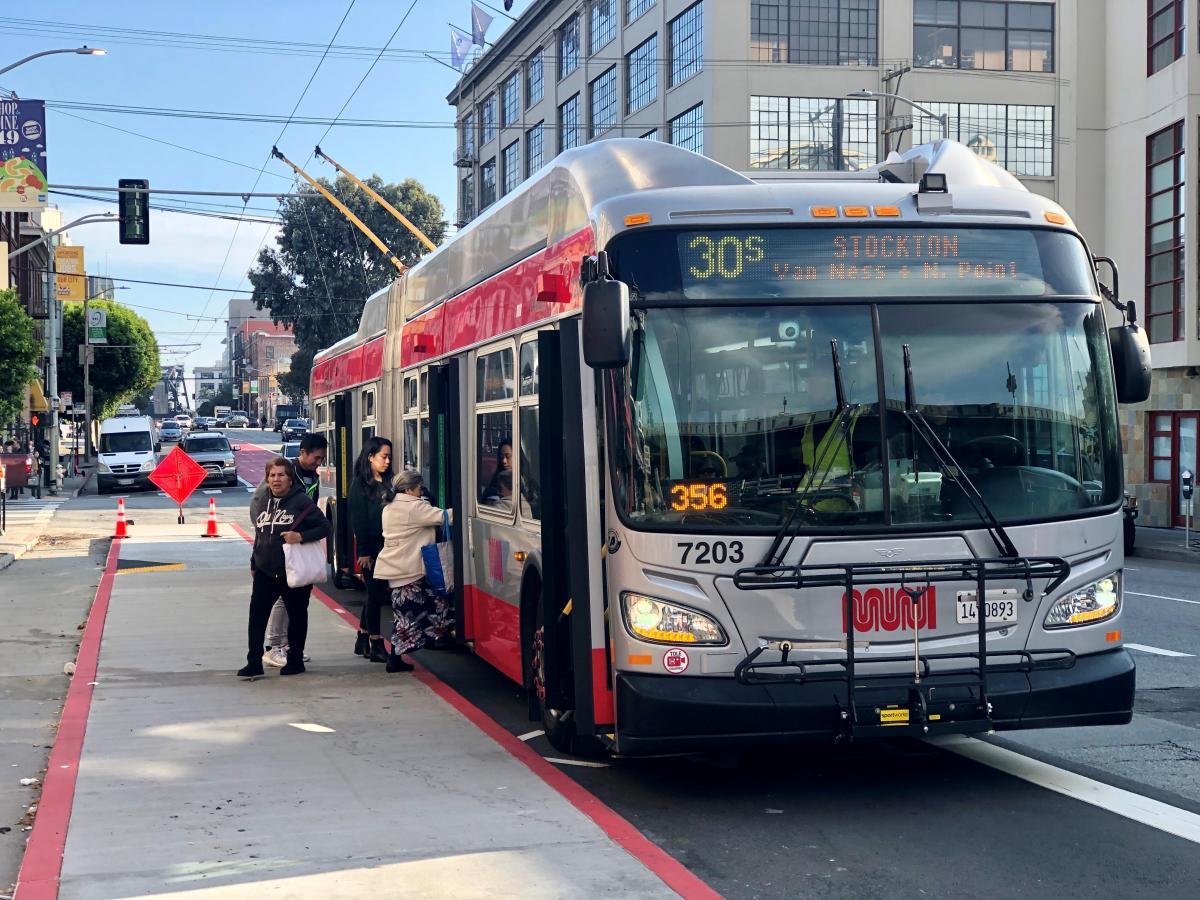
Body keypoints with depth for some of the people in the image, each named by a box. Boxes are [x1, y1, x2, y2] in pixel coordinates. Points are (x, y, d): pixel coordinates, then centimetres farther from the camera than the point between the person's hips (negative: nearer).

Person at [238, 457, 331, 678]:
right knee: (257, 615, -3)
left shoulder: (301, 502, -9)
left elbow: (324, 527, -10)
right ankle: (254, 662, 2)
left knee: (296, 615, 9)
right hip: (265, 571, 4)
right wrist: (254, 562, 22)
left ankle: (295, 659, 22)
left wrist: (301, 536, -23)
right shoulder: (260, 503, 9)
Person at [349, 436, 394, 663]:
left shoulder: (387, 483, 12)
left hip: (386, 546, 6)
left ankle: (363, 640, 21)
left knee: (376, 593, 11)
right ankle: (376, 645, 2)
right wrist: (363, 552, -15)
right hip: (370, 547, -6)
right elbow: (358, 519, -11)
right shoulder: (360, 484, -7)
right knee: (375, 593, -3)